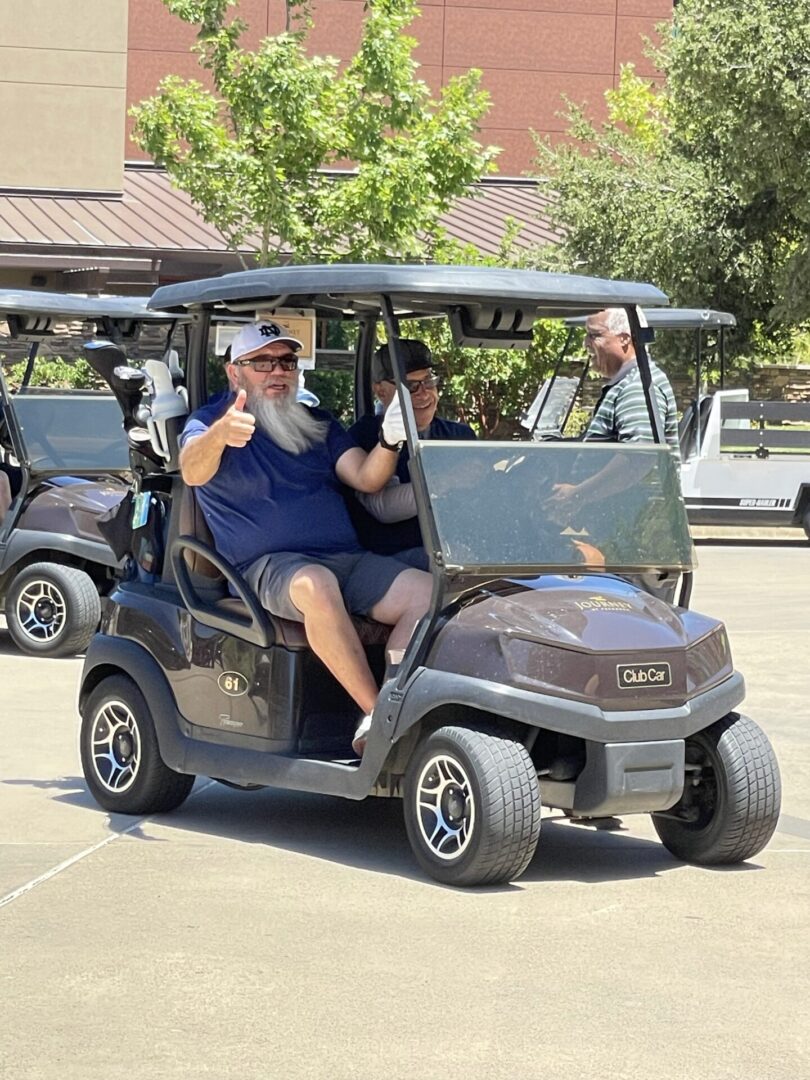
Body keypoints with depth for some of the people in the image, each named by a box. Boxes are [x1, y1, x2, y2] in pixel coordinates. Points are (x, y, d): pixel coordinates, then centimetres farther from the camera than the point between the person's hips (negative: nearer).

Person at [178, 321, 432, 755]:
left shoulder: (318, 424, 22)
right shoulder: (208, 422, 6)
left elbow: (366, 478, 7)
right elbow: (194, 472, -17)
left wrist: (389, 441, -16)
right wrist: (219, 435, -40)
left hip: (347, 559, 5)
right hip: (266, 566, -5)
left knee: (426, 590, -22)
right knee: (316, 585, -39)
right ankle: (376, 713, -36)